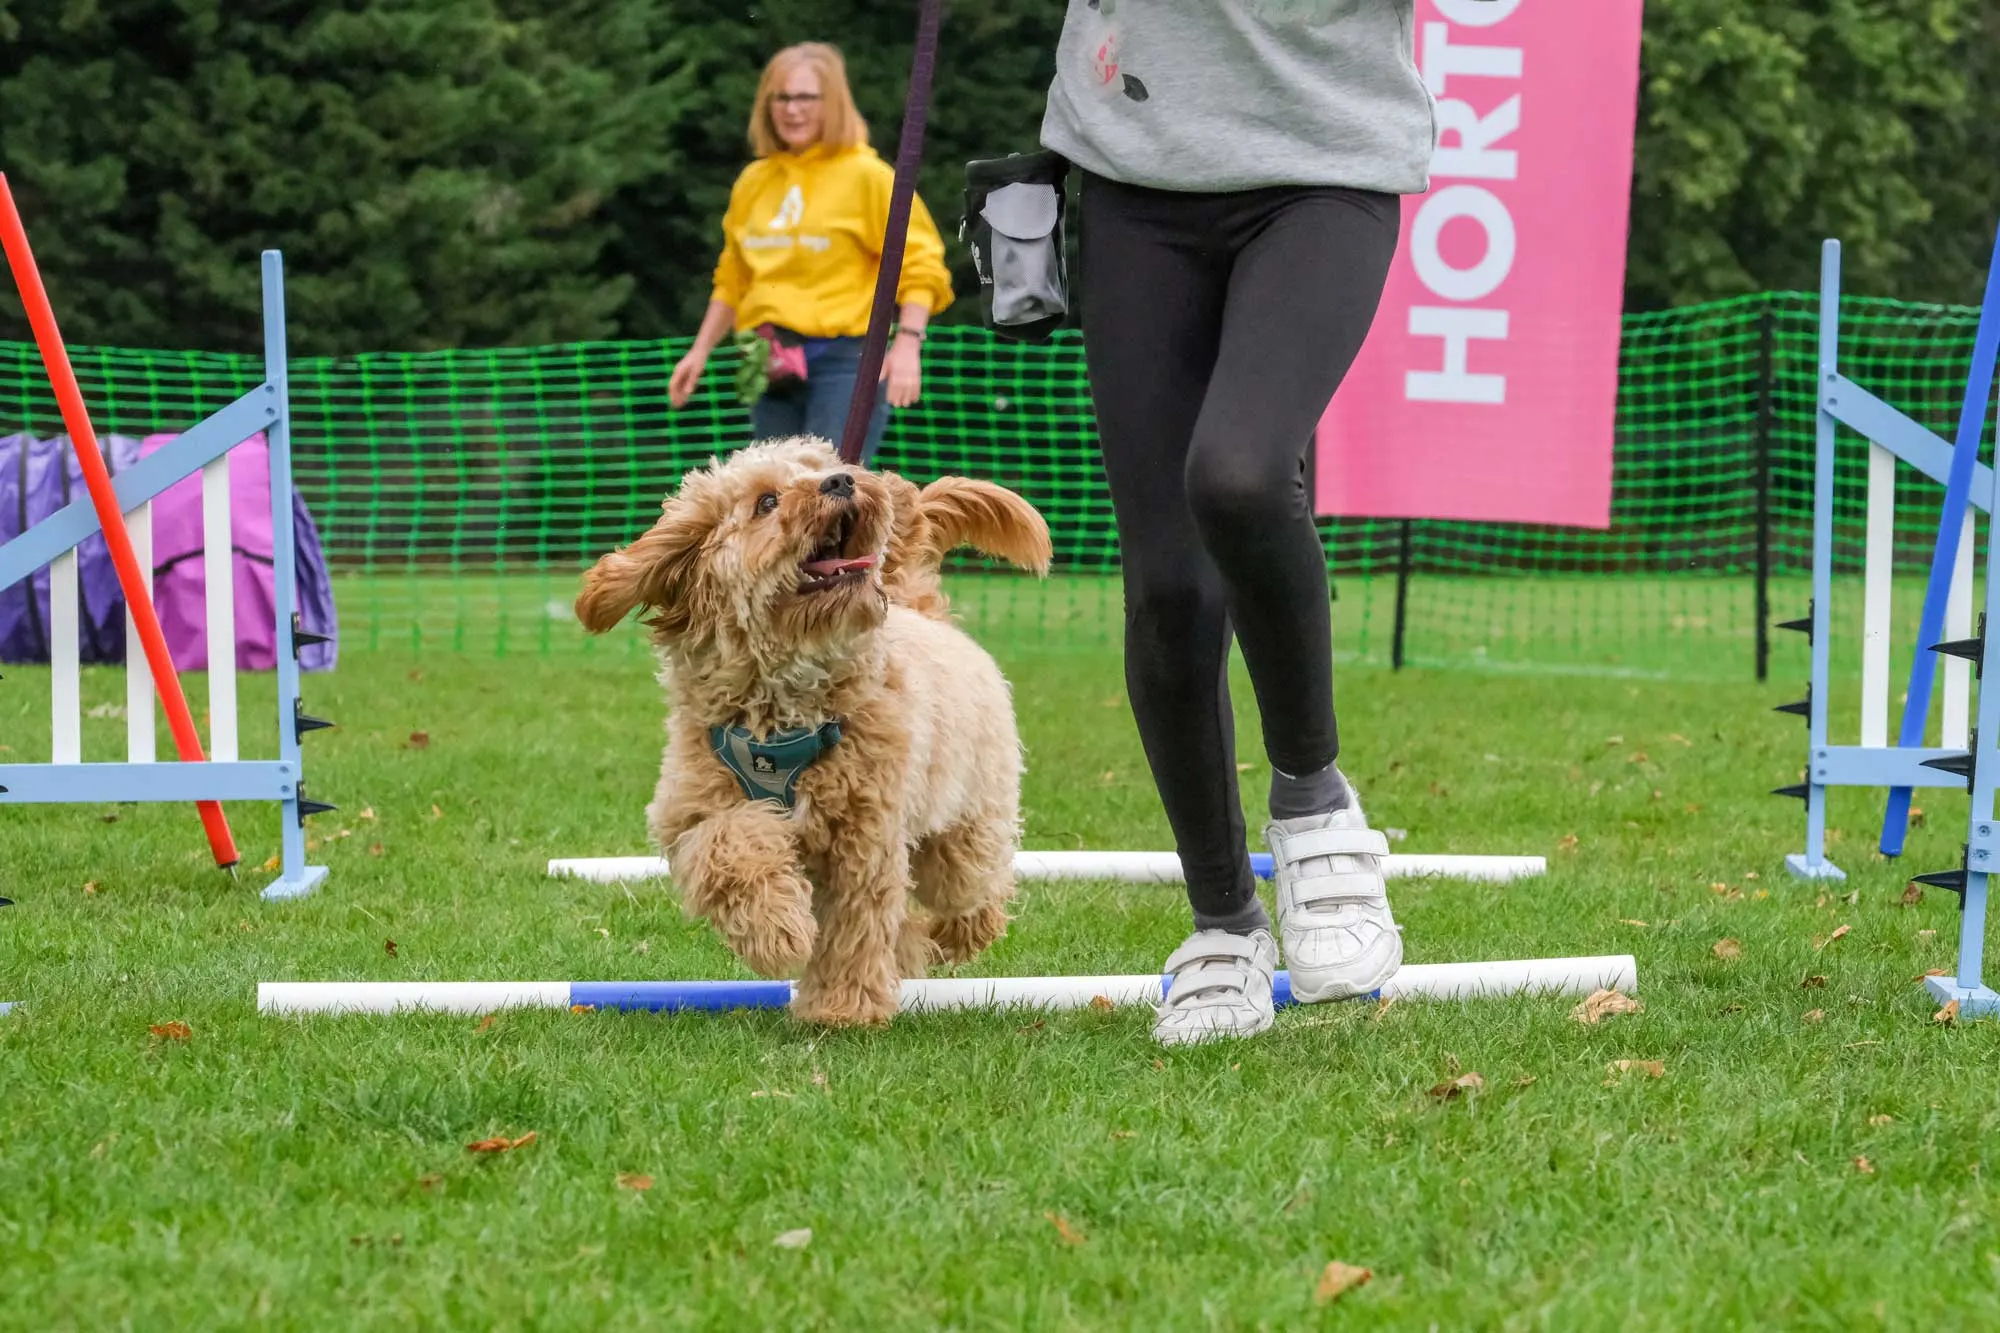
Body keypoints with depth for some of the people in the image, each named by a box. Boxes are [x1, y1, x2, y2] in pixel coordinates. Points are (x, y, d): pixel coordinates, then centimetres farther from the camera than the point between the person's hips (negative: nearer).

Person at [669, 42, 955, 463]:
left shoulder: (866, 175, -4)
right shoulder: (753, 182, 14)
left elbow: (918, 266, -7)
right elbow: (732, 281, 24)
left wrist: (907, 344, -19)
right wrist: (700, 351, 18)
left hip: (844, 361, -6)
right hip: (774, 366, 6)